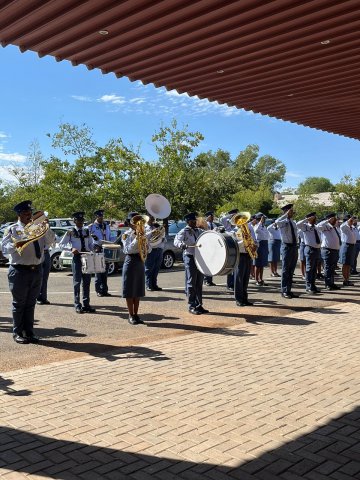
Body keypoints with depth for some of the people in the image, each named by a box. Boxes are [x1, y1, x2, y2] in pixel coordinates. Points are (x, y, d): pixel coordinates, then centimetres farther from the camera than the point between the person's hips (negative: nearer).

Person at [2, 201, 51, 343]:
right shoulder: (12, 229, -2)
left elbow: (48, 244, 12)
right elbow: (4, 249, -5)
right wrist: (16, 245, -23)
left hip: (37, 270, 5)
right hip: (20, 271, -4)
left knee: (31, 304, 13)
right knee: (19, 304, 6)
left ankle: (29, 333, 23)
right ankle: (18, 333, 19)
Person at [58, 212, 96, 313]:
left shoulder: (87, 231, 12)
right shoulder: (71, 232, -1)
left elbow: (91, 244, 19)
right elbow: (61, 244, 0)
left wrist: (93, 248, -4)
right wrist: (71, 248, -16)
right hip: (76, 257, -4)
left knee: (87, 282, 8)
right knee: (77, 282, 0)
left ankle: (86, 304, 17)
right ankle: (77, 305, 8)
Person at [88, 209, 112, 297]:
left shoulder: (107, 226, 16)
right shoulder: (91, 227, 0)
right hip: (97, 250, -5)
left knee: (105, 271, 9)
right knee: (98, 271, -2)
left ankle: (104, 290, 16)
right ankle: (99, 290, 5)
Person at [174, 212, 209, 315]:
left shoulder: (199, 231, 14)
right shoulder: (184, 232, -6)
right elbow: (176, 241, -21)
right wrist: (182, 245, -42)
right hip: (190, 257, -6)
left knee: (199, 283, 11)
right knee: (191, 283, -3)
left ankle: (199, 305, 19)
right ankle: (192, 306, 3)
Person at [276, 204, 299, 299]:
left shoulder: (293, 222, 14)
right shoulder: (283, 222, -7)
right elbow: (277, 221, -33)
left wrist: (296, 247, 15)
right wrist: (287, 214, -28)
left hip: (294, 246, 7)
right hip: (286, 246, -7)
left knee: (291, 270, 10)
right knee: (285, 270, -4)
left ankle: (288, 290, 17)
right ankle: (284, 291, 2)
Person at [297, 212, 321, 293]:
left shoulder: (315, 227, 16)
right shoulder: (305, 226, -5)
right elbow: (298, 224, -26)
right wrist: (307, 219, -21)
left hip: (317, 249, 7)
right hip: (310, 249, -7)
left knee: (315, 269, 12)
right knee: (309, 268, -4)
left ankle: (313, 285, 20)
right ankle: (308, 286, 1)